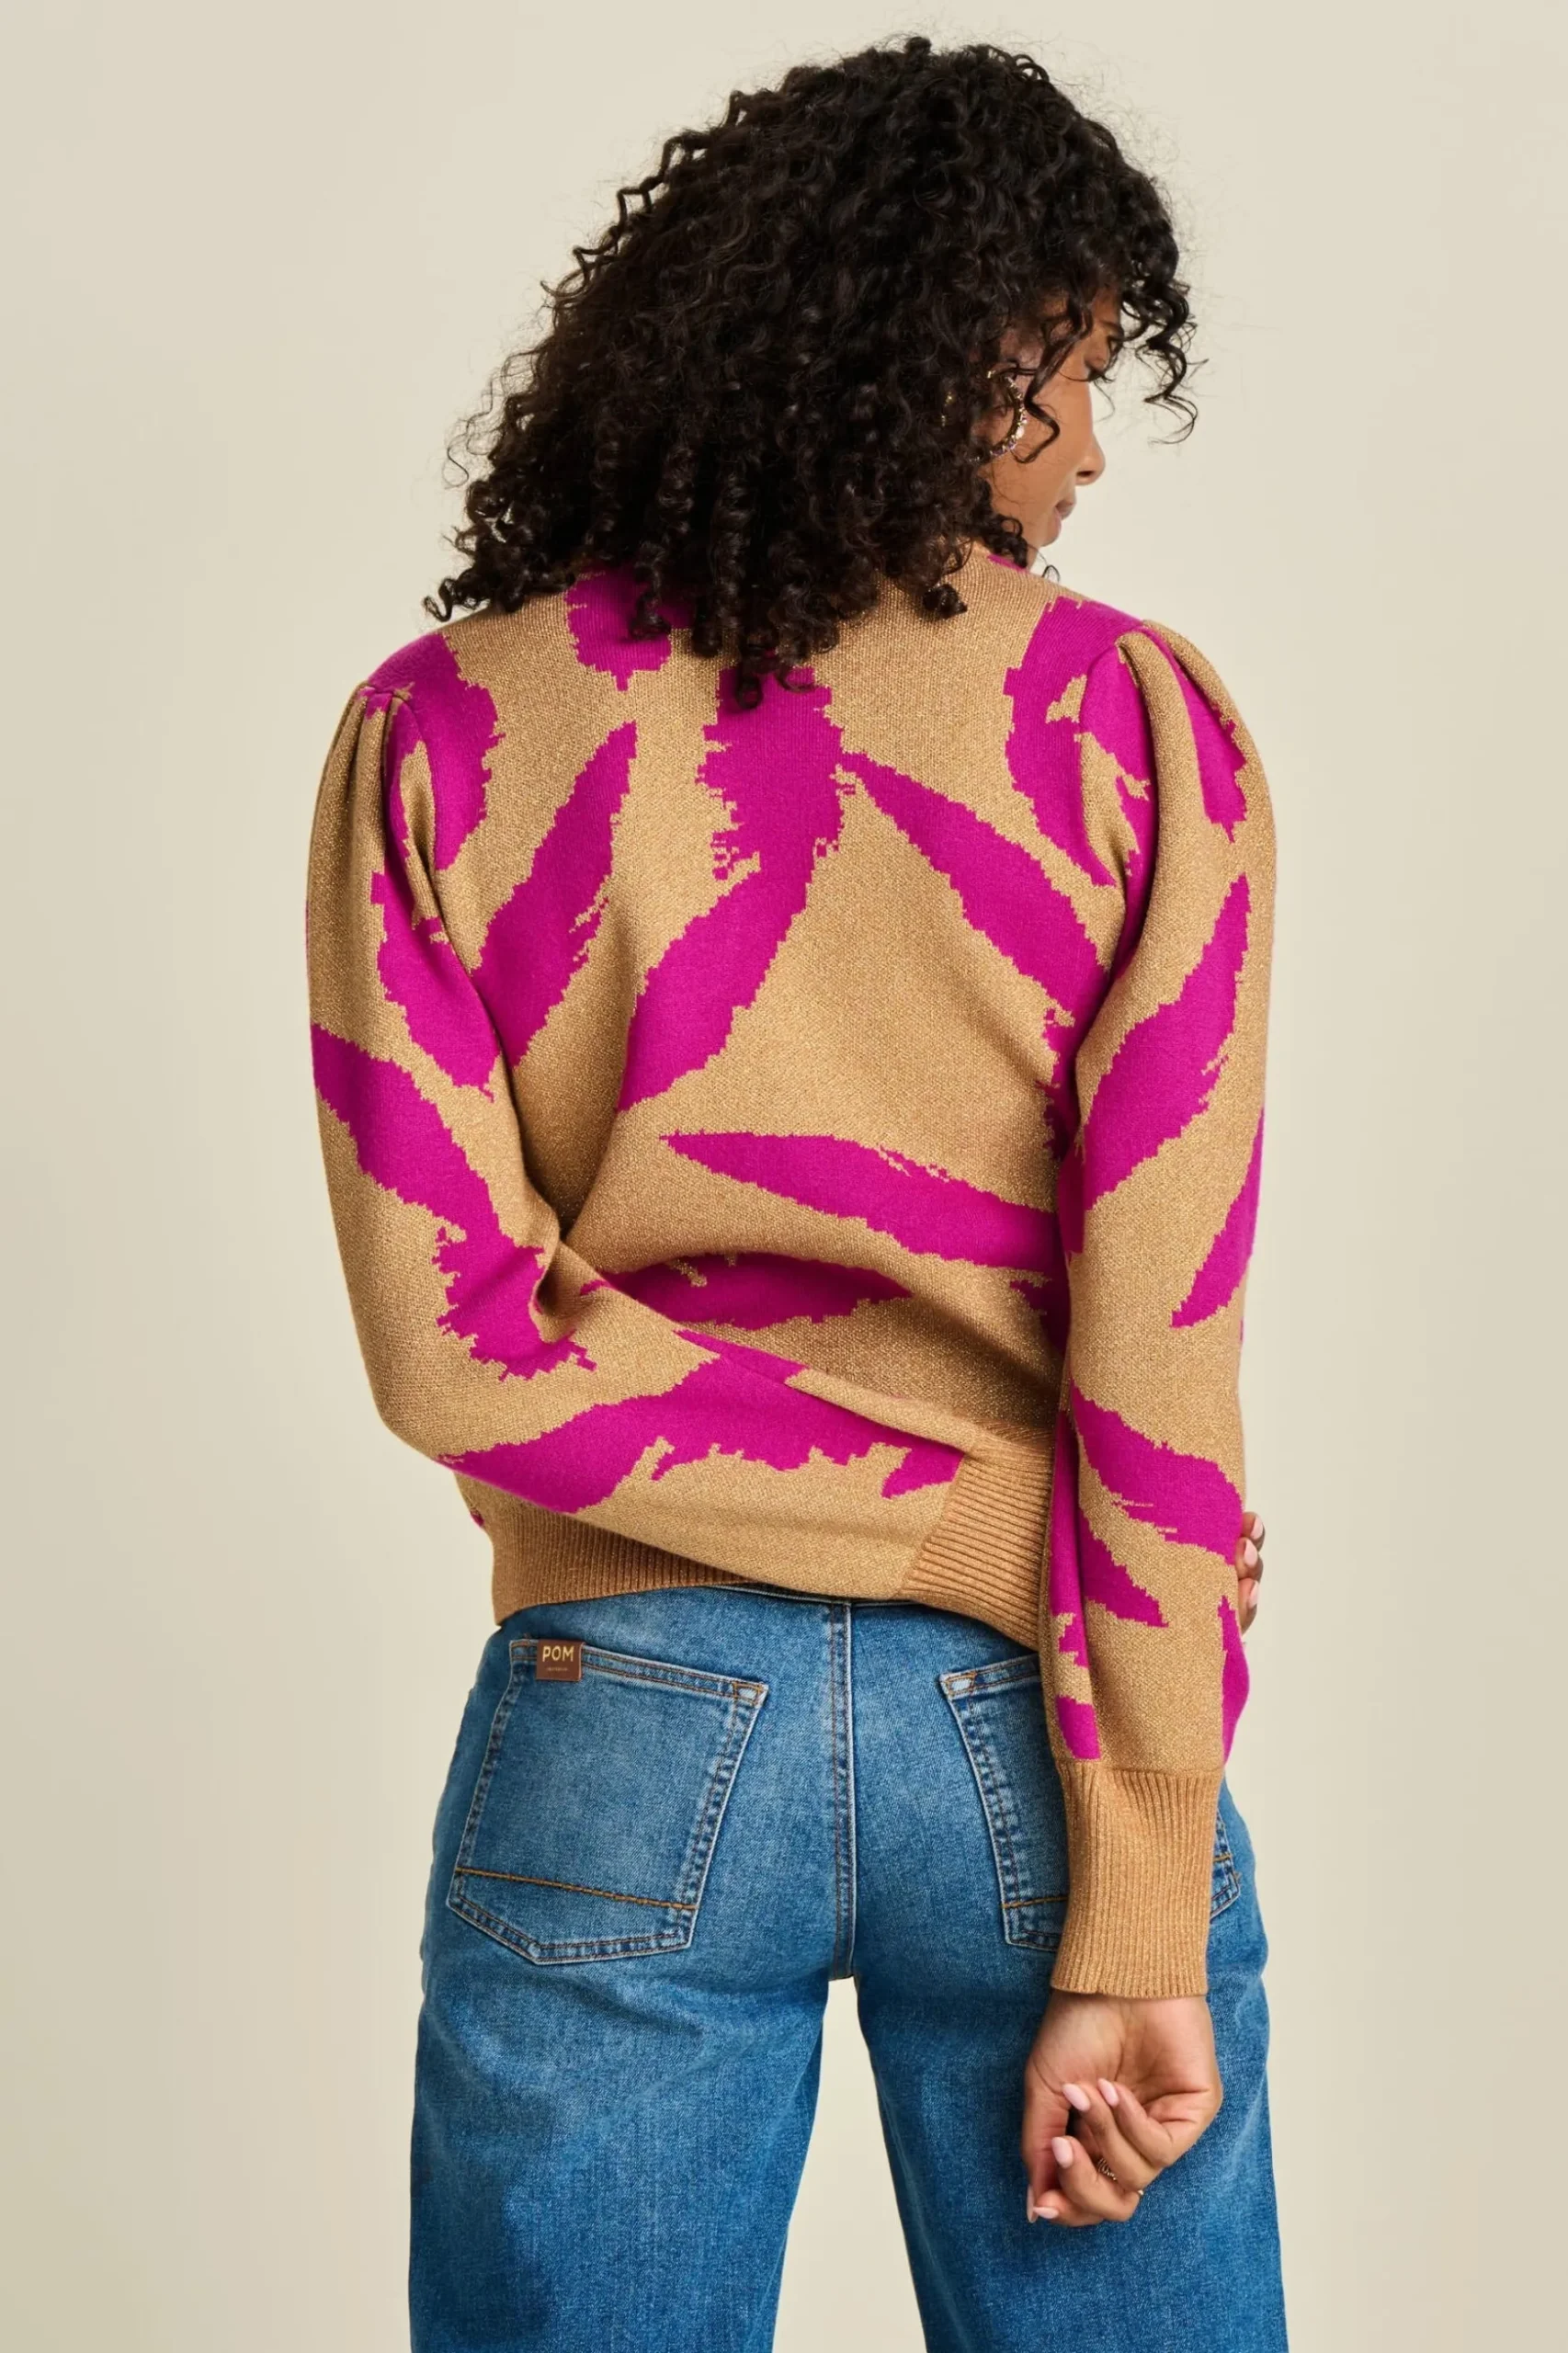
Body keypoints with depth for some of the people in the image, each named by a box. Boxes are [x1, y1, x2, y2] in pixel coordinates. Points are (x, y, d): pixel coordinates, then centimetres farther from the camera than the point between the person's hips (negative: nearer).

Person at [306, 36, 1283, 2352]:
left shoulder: (443, 734, -3)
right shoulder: (1136, 729, -7)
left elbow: (453, 1345, -10)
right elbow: (1162, 1366, -12)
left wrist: (999, 1528, -5)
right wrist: (1136, 1938, -8)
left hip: (626, 1736, 1)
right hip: (1033, 1734, 0)